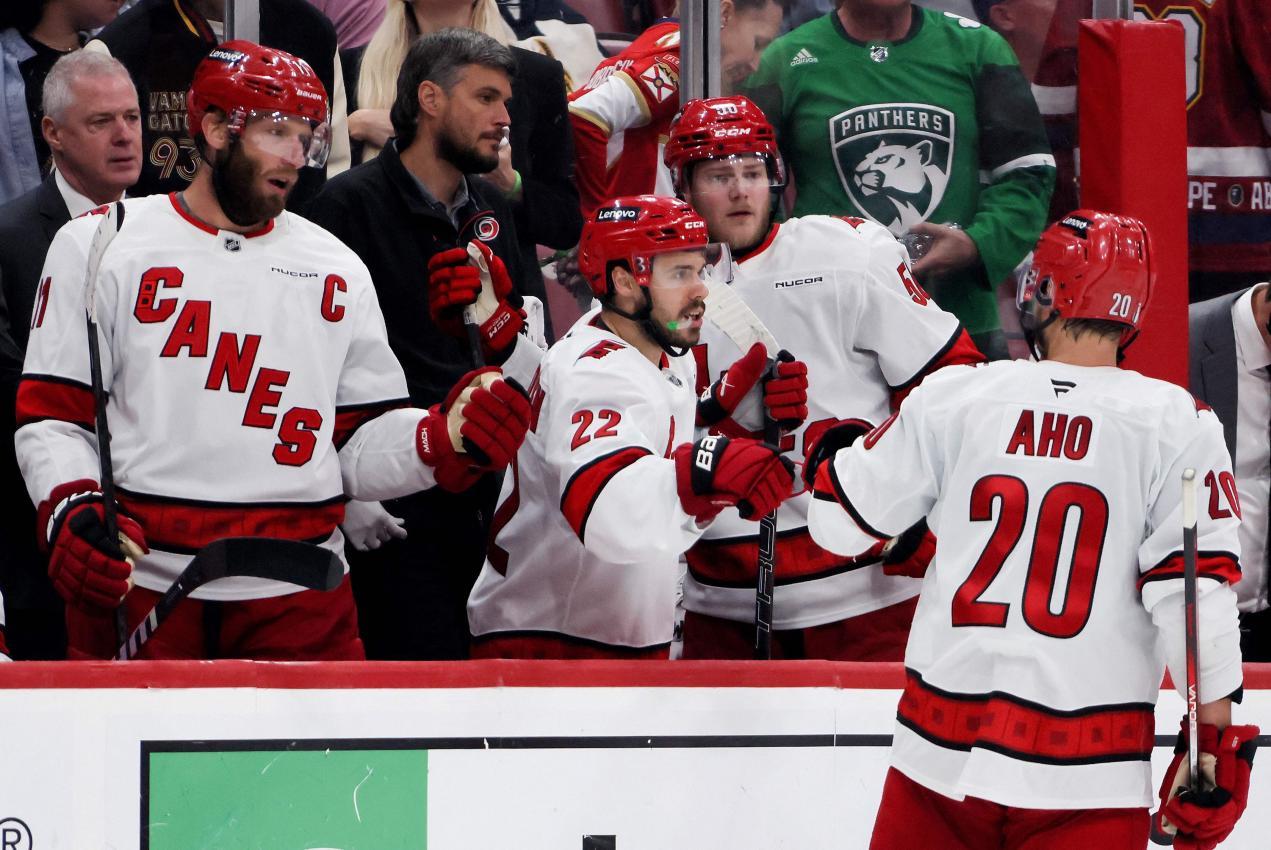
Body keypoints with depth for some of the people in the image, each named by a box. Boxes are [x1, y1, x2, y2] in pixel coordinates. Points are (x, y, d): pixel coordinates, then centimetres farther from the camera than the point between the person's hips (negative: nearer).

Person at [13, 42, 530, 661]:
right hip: (134, 583, -2)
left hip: (299, 603, 2)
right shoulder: (100, 246, 5)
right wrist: (72, 513, -16)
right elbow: (52, 418, 2)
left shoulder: (337, 270, 14)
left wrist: (445, 441, -8)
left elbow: (362, 446, 12)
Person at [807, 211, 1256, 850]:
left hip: (941, 751, 2)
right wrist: (1215, 741, -5)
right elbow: (1197, 590, -10)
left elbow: (841, 521, 10)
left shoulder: (952, 396, 1)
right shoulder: (1176, 425, -4)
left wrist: (834, 447, 31)